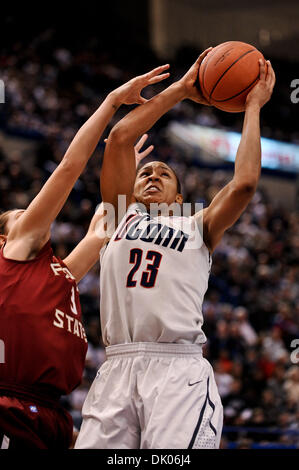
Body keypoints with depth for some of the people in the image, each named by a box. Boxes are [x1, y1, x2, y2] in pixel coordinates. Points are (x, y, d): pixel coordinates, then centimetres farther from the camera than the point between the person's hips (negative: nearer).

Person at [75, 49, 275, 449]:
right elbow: (120, 137, 17)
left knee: (175, 454, -22)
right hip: (117, 370, 2)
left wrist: (253, 106, 14)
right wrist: (180, 90, 21)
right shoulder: (121, 218, 25)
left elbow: (244, 183, 4)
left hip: (178, 370, -2)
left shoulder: (198, 228, 20)